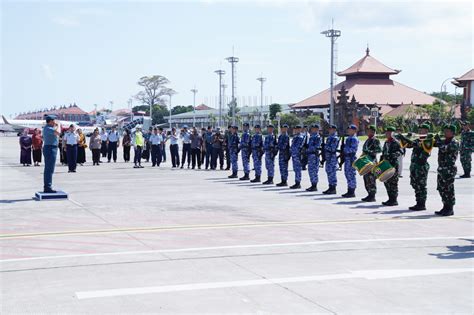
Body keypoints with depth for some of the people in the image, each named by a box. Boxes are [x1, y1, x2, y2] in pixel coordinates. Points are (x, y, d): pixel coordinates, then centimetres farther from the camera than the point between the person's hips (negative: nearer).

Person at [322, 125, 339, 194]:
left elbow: (332, 148, -20)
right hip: (328, 157, 10)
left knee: (332, 173, -7)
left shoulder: (335, 138, -12)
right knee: (329, 172, 11)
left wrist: (325, 146, -12)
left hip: (332, 157, -10)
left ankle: (333, 189, -4)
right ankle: (331, 188, 17)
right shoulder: (329, 137, 18)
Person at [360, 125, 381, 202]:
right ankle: (370, 194, 18)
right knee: (366, 178, 11)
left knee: (371, 179, -8)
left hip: (372, 162, -9)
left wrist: (369, 152, -24)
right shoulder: (367, 140, 19)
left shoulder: (375, 140, -8)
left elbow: (379, 149, -19)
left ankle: (372, 196, -4)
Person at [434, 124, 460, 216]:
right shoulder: (443, 141, 15)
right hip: (441, 168, 8)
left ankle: (450, 209, 2)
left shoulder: (454, 143, -9)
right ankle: (446, 207, 20)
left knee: (448, 189, -4)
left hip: (449, 169, -8)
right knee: (441, 189, 11)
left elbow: (444, 149, -23)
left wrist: (438, 140, -14)